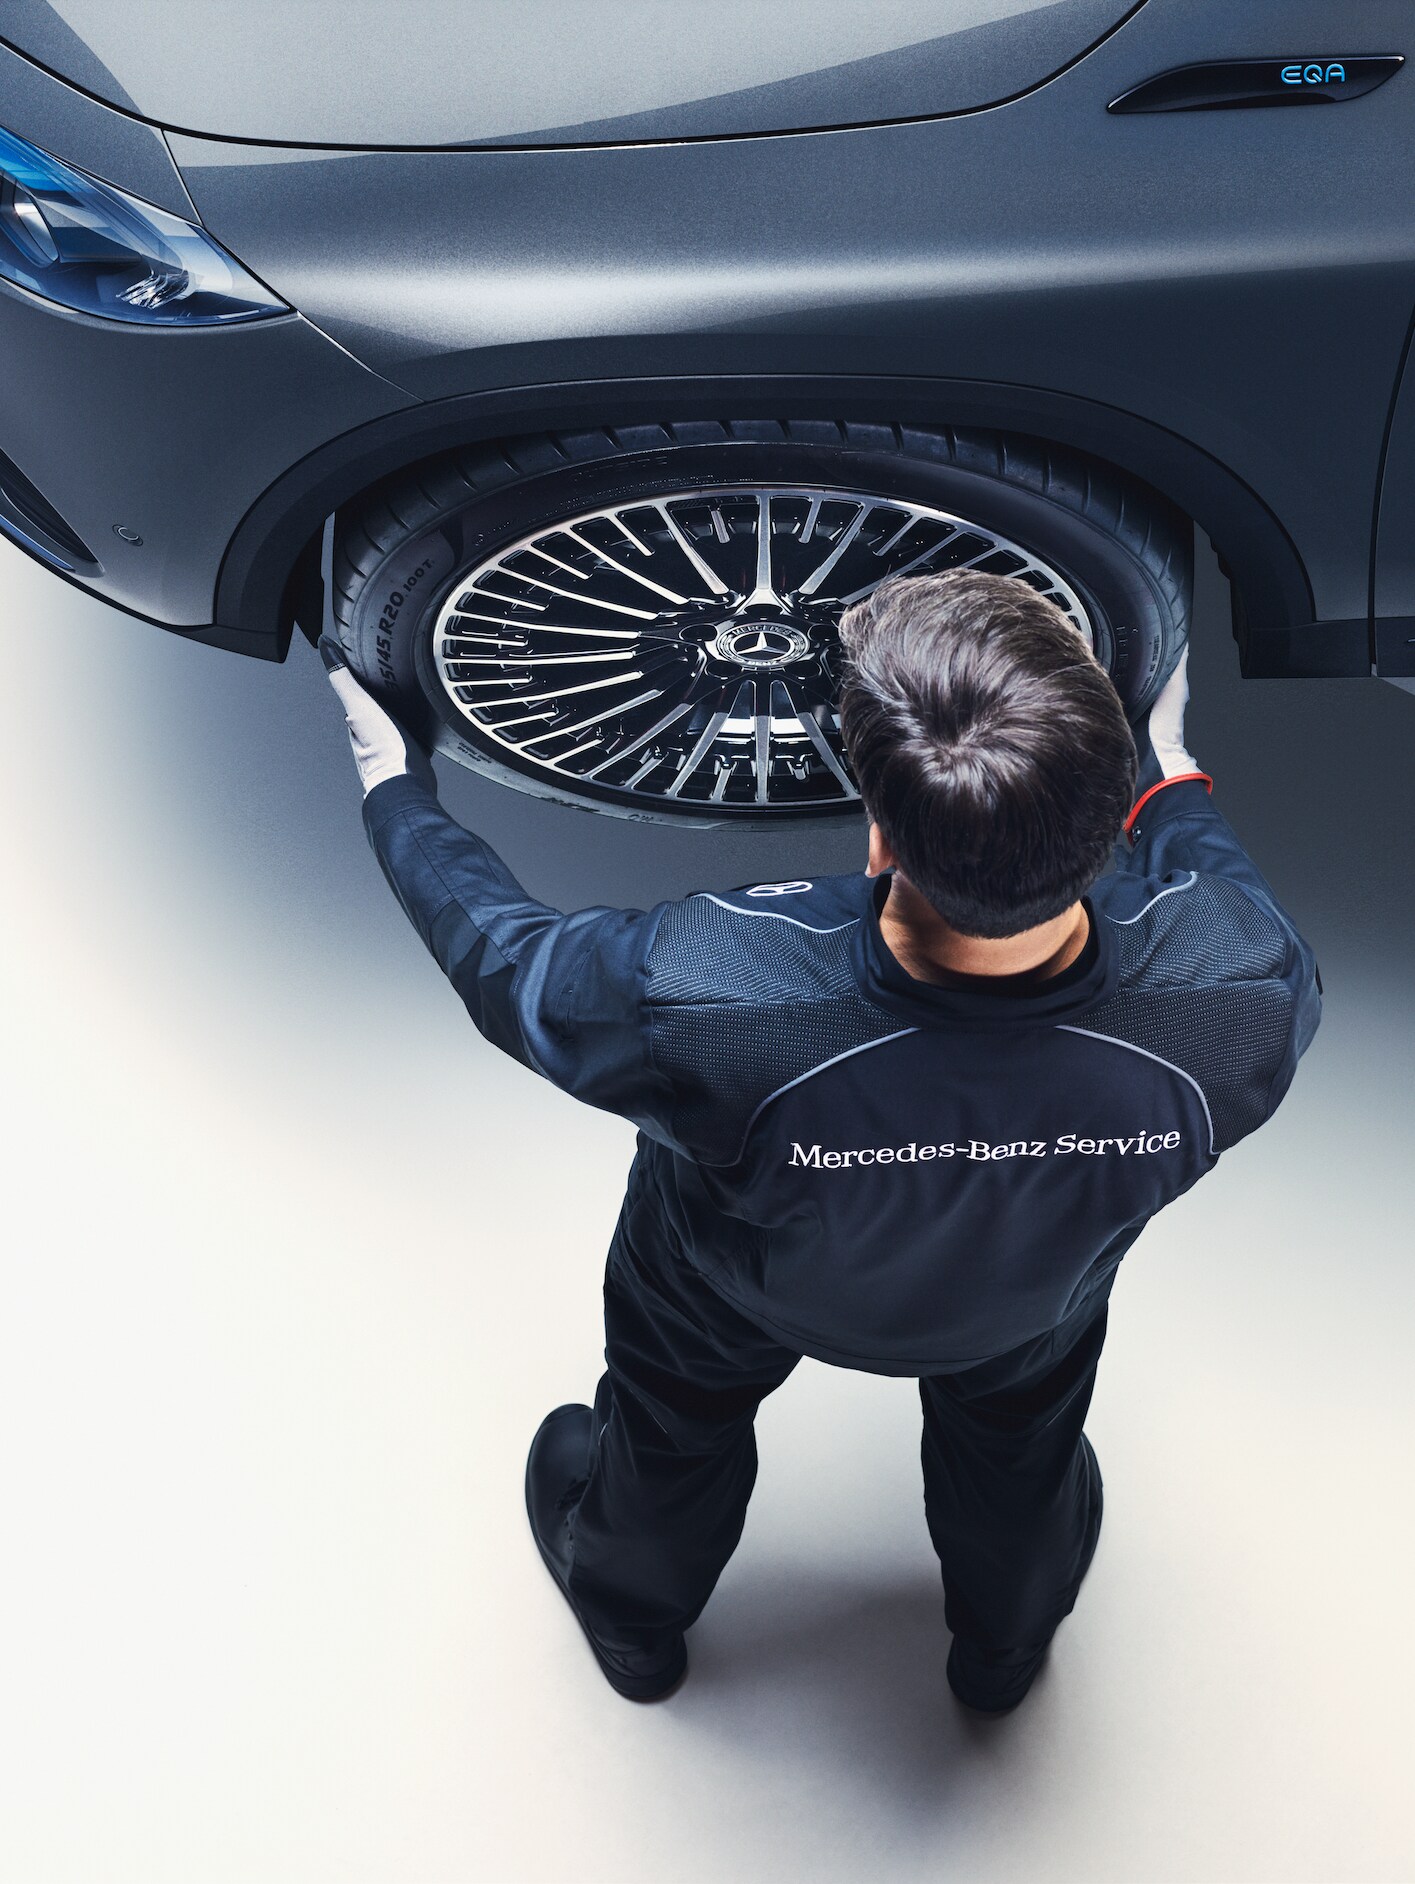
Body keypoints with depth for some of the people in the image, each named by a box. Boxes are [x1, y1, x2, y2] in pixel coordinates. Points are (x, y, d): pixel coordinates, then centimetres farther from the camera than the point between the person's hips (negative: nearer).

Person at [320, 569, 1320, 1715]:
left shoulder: (697, 1011, -48)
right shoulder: (1250, 996, -40)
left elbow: (500, 955, -24)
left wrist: (394, 787, -5)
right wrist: (1167, 764, 7)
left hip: (738, 1301, -1)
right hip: (1030, 1307, 2)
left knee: (675, 1428, 35)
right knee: (1019, 1442, 38)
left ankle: (634, 1619, 68)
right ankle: (1006, 1645, 70)